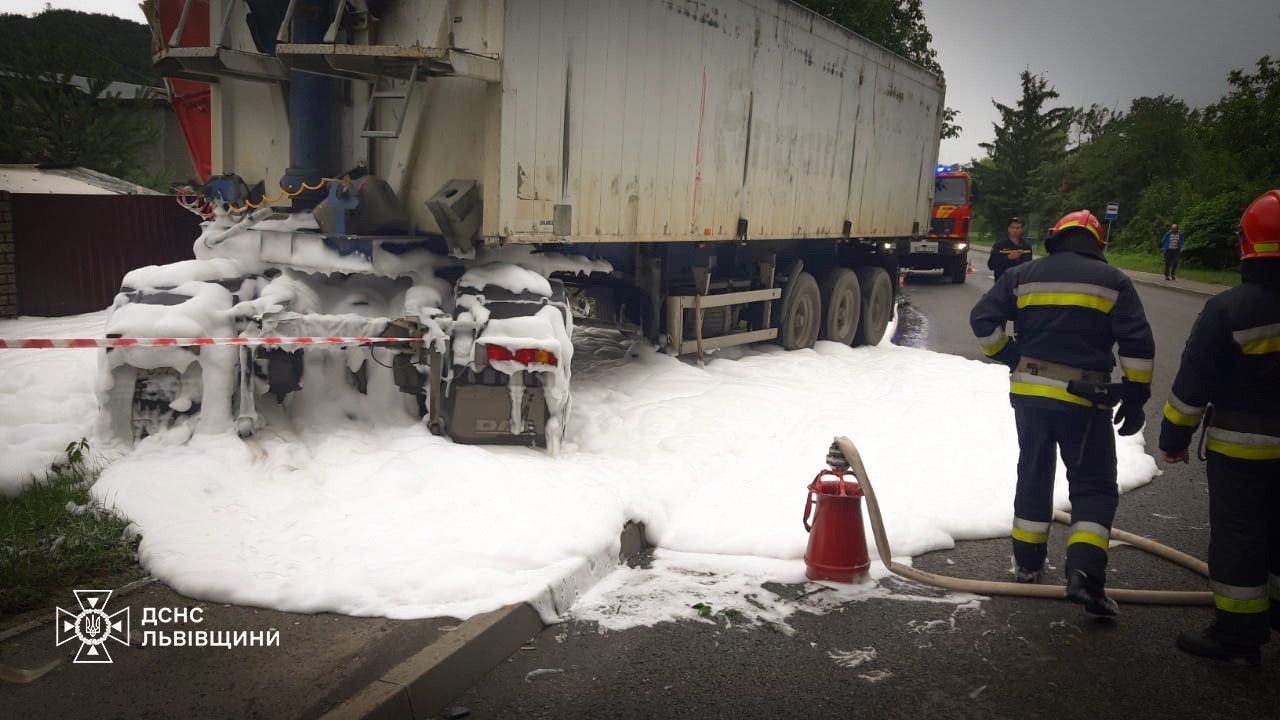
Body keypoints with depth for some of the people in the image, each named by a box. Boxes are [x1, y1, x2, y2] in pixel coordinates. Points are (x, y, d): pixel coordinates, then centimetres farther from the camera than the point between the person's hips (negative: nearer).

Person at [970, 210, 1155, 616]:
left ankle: (1027, 561, 27)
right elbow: (1138, 345, -4)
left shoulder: (1023, 276, 6)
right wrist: (1135, 398, 1)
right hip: (1084, 399, -2)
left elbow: (983, 318, 1)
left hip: (1029, 392, 3)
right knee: (1093, 484, 7)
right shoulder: (1113, 281, 1)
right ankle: (1084, 573, -8)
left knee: (1033, 474, 18)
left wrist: (1009, 356, 11)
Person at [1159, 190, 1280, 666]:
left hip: (1241, 446, -5)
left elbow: (1194, 382, -15)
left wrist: (1174, 437, -5)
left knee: (1237, 533, 3)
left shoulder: (1228, 309, -18)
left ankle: (1239, 630, 8)